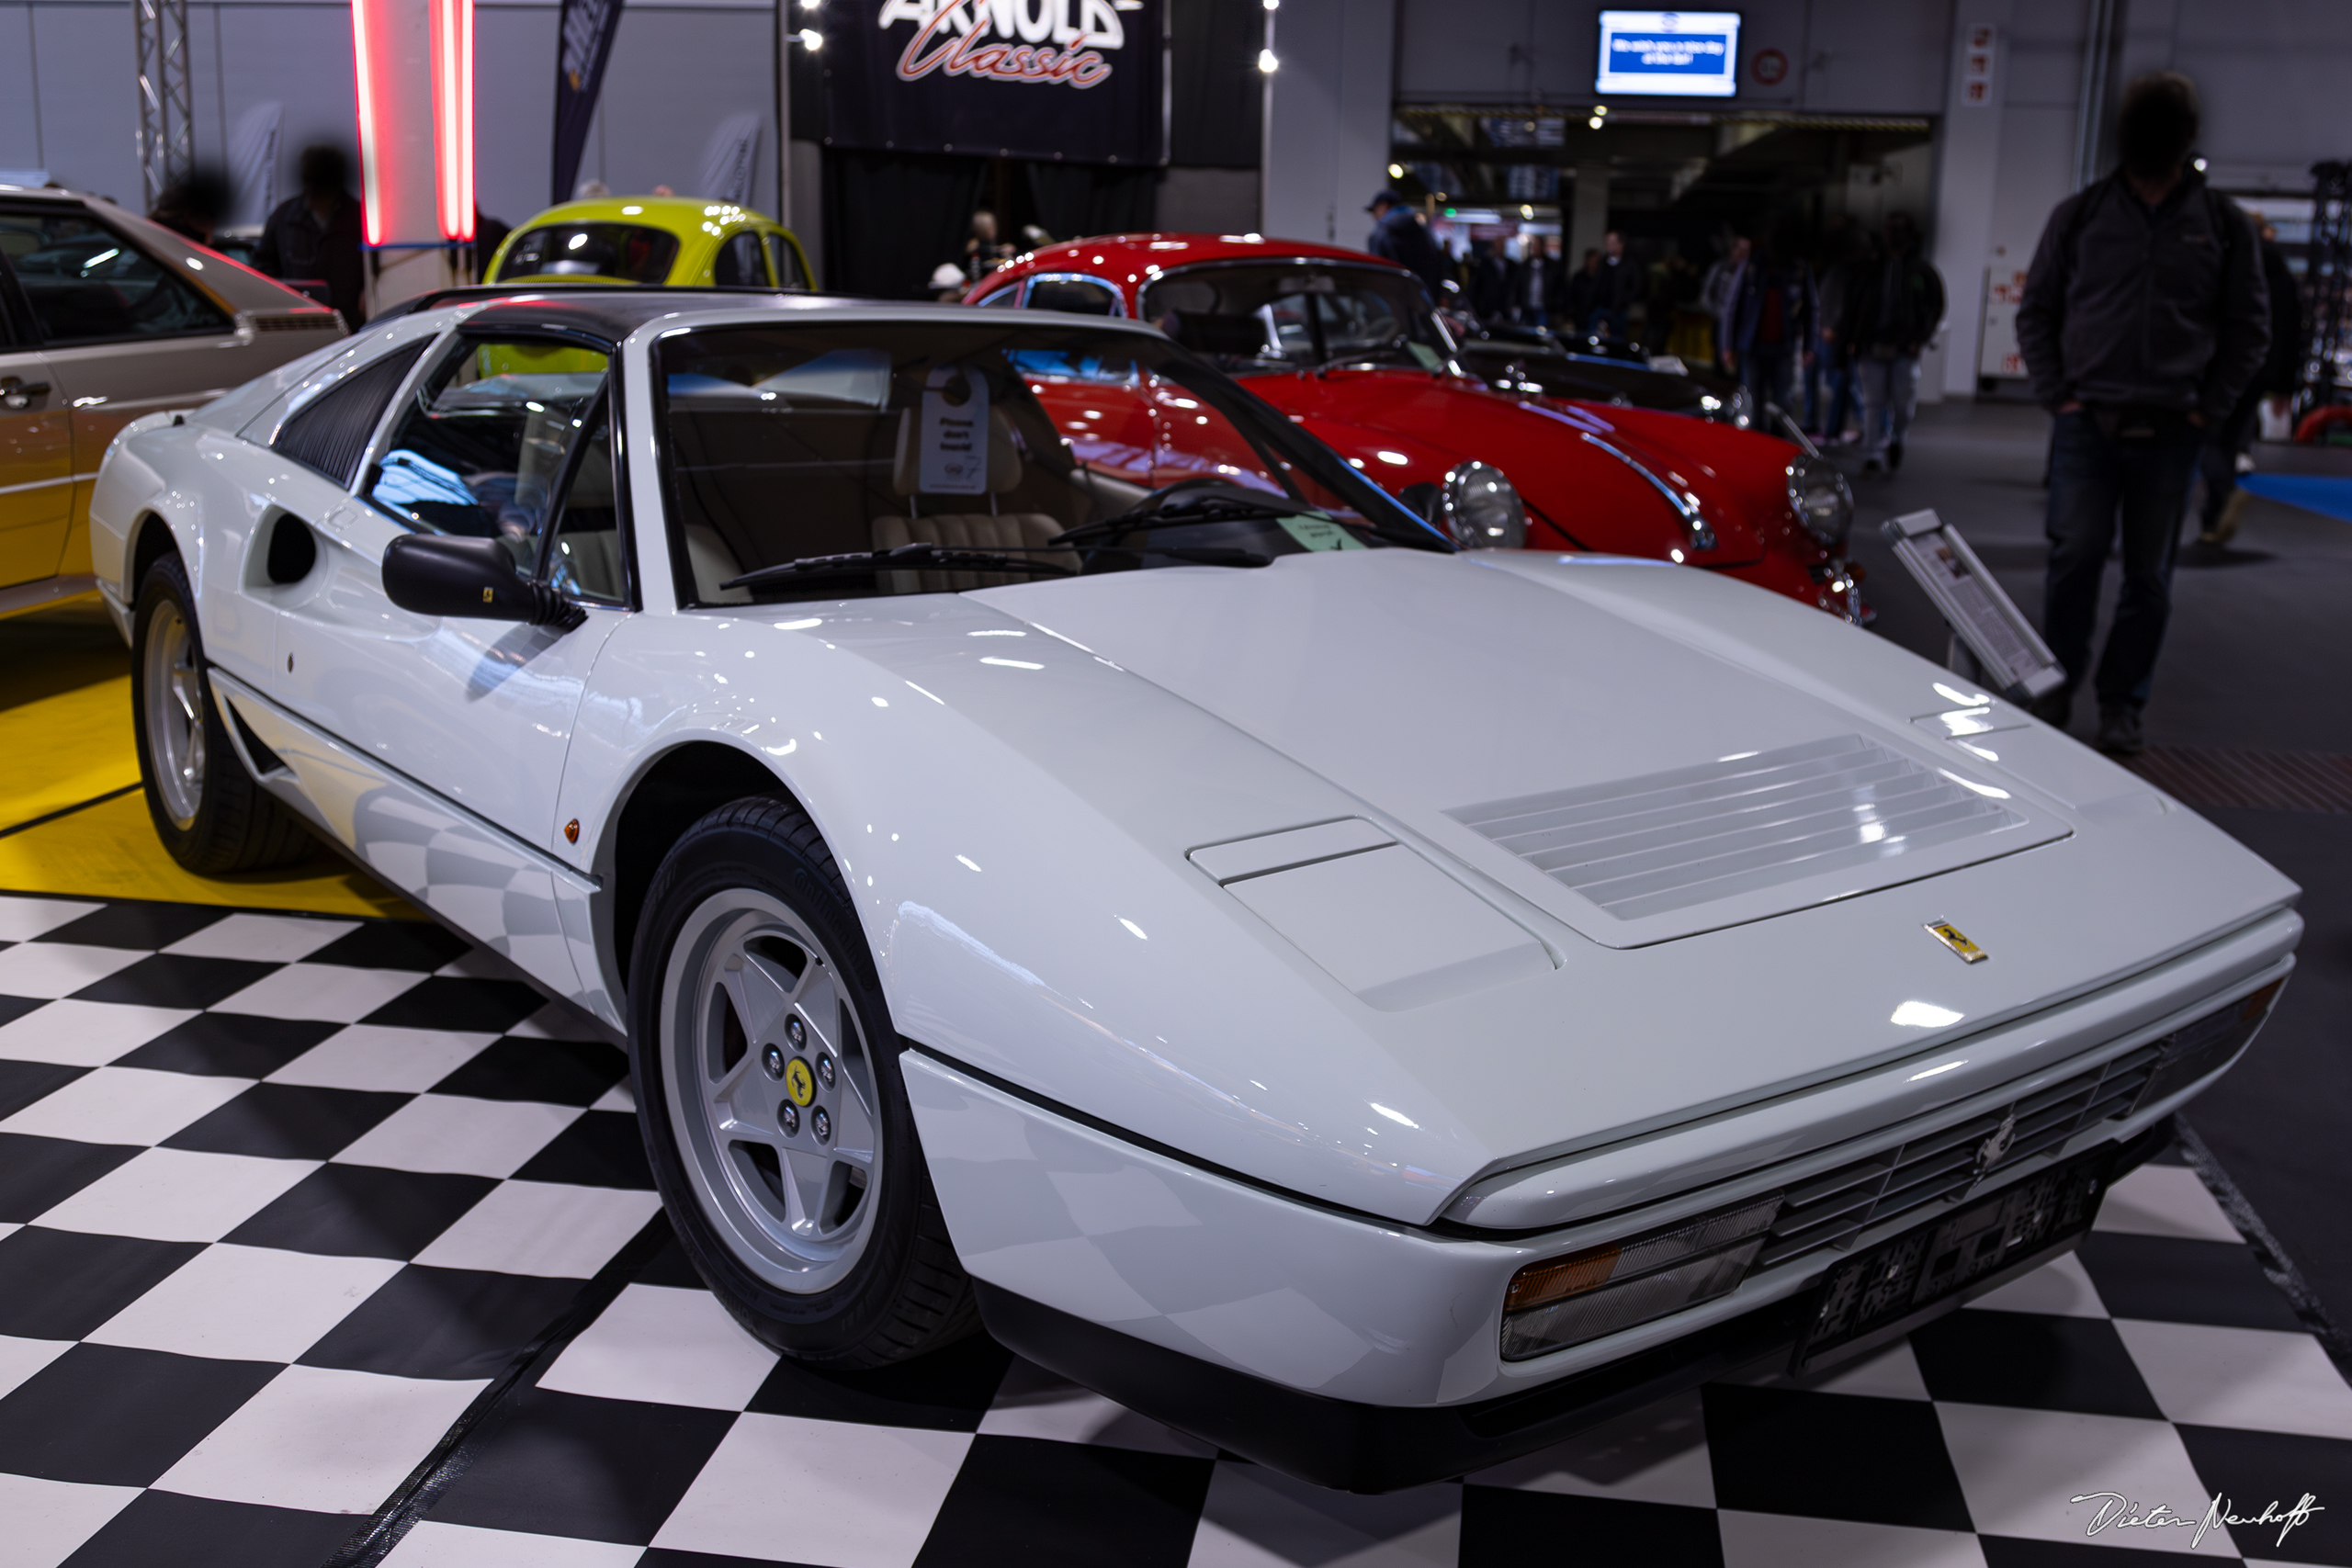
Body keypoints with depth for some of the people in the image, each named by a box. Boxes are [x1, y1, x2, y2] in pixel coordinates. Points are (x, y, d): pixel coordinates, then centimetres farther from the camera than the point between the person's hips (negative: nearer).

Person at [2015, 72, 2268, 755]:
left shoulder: (2223, 224, 5)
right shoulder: (2081, 213, 5)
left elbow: (2249, 327, 10)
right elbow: (2035, 310, 10)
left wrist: (2212, 405, 1)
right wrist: (2055, 391, 1)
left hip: (2170, 434, 1)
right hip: (2087, 425, -1)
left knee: (2149, 576, 5)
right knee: (2076, 555, -7)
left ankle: (2122, 703, 16)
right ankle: (2056, 689, 8)